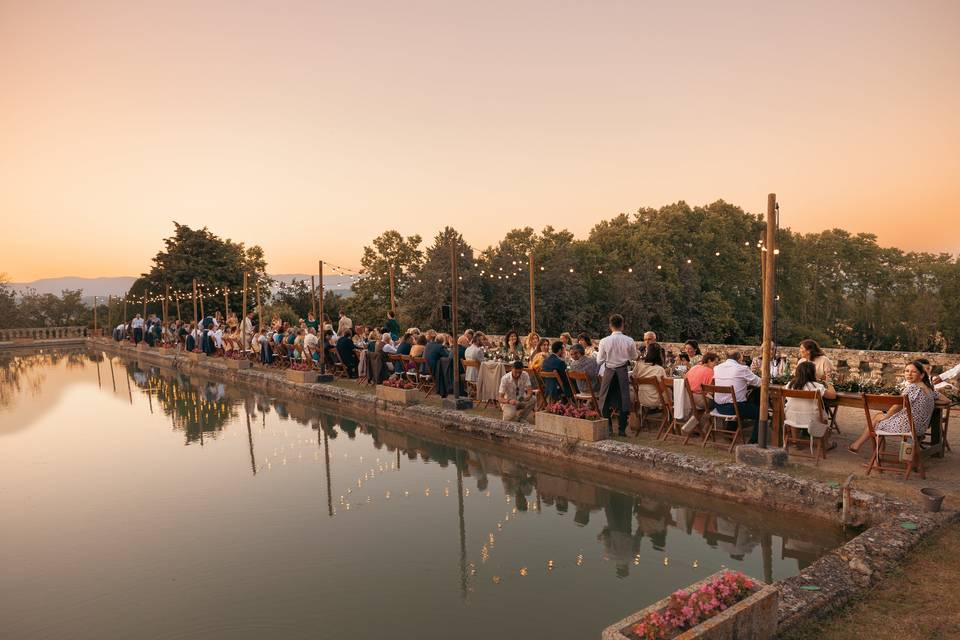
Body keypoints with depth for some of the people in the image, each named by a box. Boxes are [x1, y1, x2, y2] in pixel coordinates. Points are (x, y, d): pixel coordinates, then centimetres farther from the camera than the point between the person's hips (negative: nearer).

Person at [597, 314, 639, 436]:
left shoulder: (604, 341, -12)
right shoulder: (629, 341, -10)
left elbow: (599, 361, -5)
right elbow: (634, 357, 5)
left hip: (608, 373, -1)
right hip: (623, 372, 1)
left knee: (606, 401, 11)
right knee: (623, 400, 9)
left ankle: (608, 428, 11)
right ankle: (622, 429, 10)